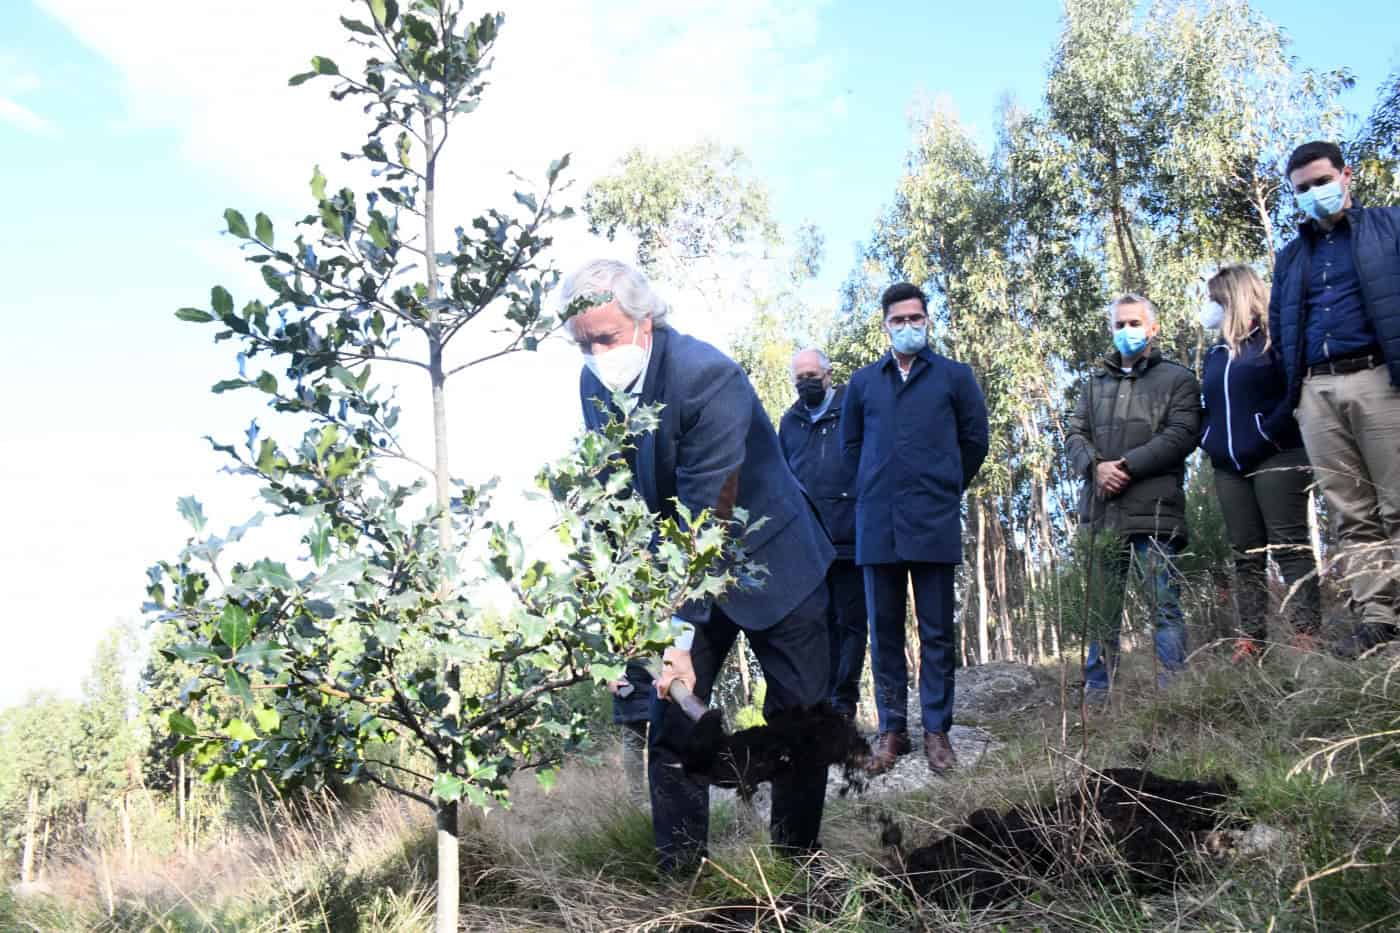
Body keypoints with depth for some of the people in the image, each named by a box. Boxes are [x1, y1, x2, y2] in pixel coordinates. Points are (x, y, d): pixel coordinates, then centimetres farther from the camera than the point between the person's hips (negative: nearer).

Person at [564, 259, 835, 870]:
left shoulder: (707, 376, -28)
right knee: (671, 721, 1)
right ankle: (678, 871, 12)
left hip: (770, 562, -5)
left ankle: (796, 864, 22)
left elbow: (707, 517, -31)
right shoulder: (595, 383, -6)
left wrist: (683, 635, -34)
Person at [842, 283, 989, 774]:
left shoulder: (955, 376, 6)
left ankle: (937, 730, 10)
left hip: (935, 524, -2)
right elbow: (851, 443, 19)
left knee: (937, 631, 2)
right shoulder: (863, 381, 11)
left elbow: (975, 439, 11)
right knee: (884, 631, 6)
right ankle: (892, 729, 15)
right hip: (878, 525, 2)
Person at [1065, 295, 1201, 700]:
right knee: (1102, 612, 8)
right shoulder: (1096, 383, 23)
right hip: (1102, 513, 4)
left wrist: (1126, 465, -13)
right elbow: (1075, 434, 13)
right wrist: (1096, 466, -9)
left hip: (1153, 511, -4)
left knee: (1165, 607, -7)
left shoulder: (1177, 379, 9)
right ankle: (1096, 695, 13)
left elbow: (1181, 435, -5)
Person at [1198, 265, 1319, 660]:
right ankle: (1249, 642, 5)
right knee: (1246, 555, 5)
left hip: (1275, 459, -7)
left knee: (1289, 547, -7)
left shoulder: (1274, 335, -2)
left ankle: (1307, 635, -7)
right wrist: (1210, 440, 10)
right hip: (1229, 468, 7)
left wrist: (1273, 431, -17)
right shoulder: (1216, 353, 19)